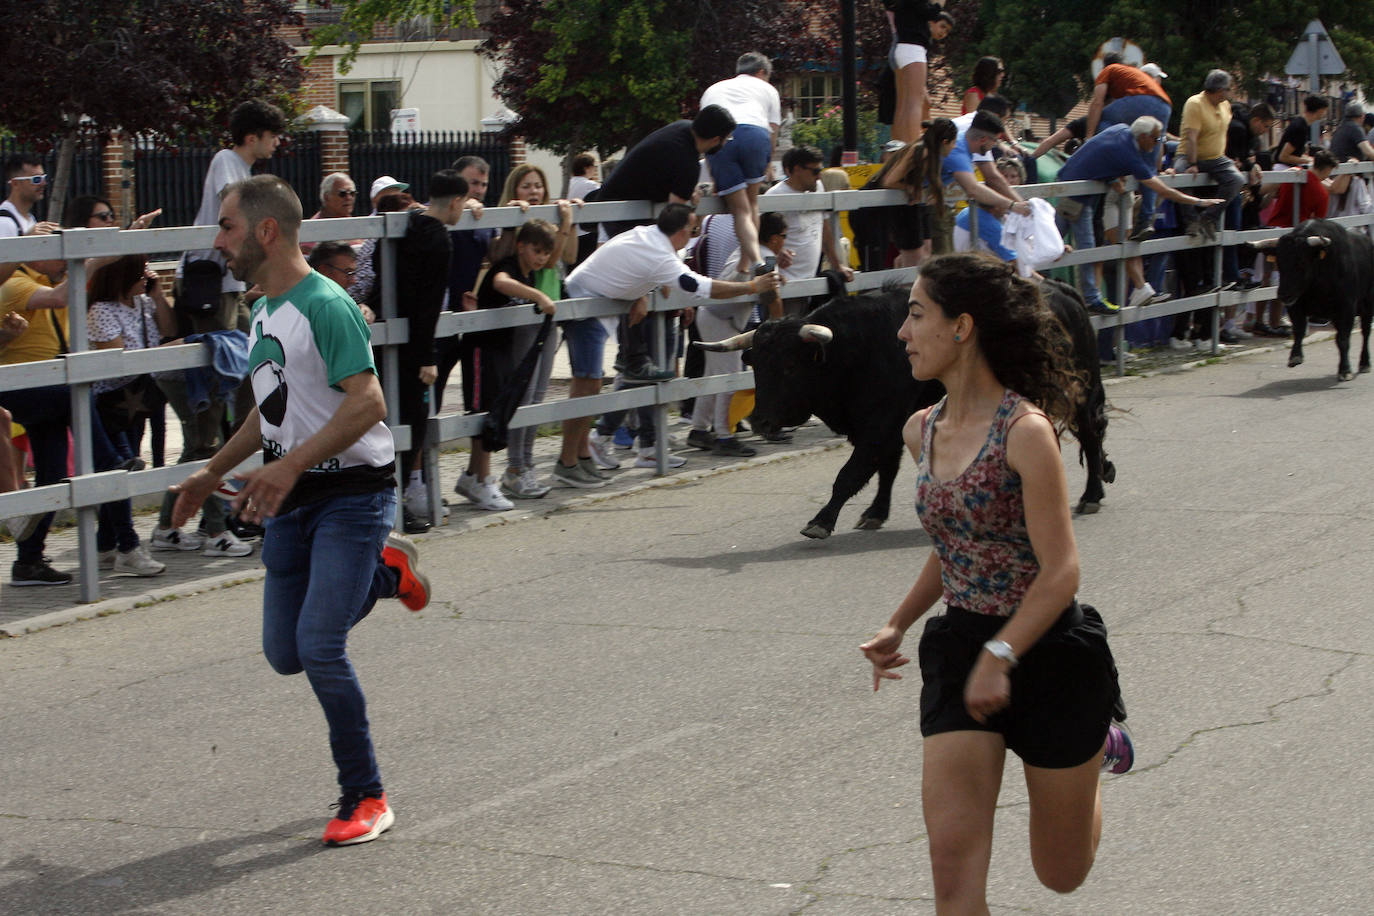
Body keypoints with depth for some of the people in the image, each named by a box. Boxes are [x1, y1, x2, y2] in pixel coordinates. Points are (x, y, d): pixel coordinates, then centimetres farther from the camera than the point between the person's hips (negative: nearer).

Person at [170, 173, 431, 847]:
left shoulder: (323, 305, -16)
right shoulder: (263, 312, 13)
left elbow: (366, 402, -26)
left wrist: (288, 466, -32)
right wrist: (212, 473, 25)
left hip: (352, 493, -9)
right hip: (291, 500, 9)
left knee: (319, 646, -17)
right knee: (285, 654, 10)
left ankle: (365, 799, -3)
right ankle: (383, 571, 31)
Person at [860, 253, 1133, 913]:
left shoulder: (1025, 431, -18)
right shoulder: (922, 431, 4)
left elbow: (1061, 572, -20)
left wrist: (999, 656, -26)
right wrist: (897, 627, 12)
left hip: (1049, 652, -5)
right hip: (960, 647, 5)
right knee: (952, 859, -11)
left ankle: (1097, 746, 43)